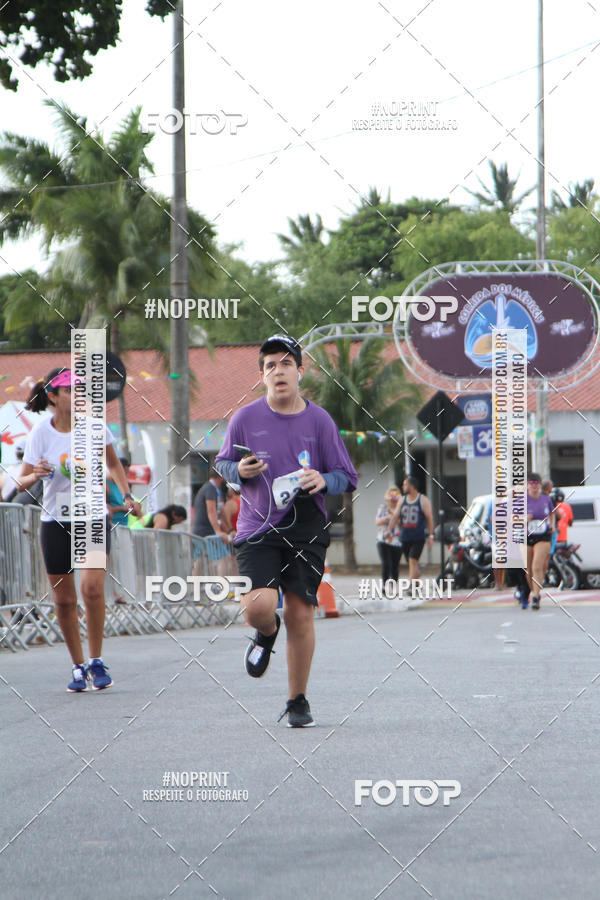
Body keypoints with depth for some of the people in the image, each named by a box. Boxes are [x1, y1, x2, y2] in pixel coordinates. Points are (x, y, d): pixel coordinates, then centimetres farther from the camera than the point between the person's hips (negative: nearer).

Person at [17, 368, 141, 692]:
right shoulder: (41, 434, -8)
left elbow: (113, 463, 14)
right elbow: (22, 482, -5)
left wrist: (126, 495, 2)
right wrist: (36, 475, -26)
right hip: (55, 522, 1)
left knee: (92, 587, -19)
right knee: (64, 599, 2)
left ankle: (97, 662, -4)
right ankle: (78, 667, 19)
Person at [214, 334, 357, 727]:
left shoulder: (320, 420, 2)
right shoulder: (245, 419, 1)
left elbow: (348, 478, 6)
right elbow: (222, 463, 15)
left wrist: (323, 481, -15)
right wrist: (239, 470, -8)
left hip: (307, 528, 1)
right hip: (257, 529, -1)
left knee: (300, 614, 1)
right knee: (259, 606, -19)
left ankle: (298, 702, 17)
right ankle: (267, 633, 21)